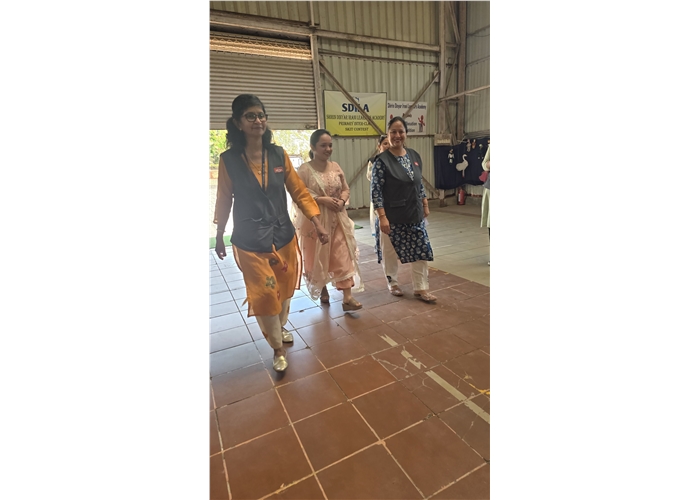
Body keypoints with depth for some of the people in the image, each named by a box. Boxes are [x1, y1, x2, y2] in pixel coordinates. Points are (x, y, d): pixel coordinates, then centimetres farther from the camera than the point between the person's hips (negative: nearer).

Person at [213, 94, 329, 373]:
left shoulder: (279, 155, -1)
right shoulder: (229, 159, -6)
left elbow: (299, 192, -1)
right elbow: (224, 200, 2)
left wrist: (318, 224, -10)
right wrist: (219, 238, 9)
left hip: (283, 235, 3)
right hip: (249, 241, -3)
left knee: (284, 290, 16)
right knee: (264, 294, 0)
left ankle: (280, 328, 46)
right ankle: (278, 349, 23)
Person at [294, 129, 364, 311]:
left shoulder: (336, 167, 6)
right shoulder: (305, 169, -9)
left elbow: (346, 189, 11)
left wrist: (342, 201, -9)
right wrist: (322, 199, -21)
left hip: (337, 219, 4)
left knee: (343, 256, -1)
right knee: (317, 258, 11)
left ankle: (347, 297, 3)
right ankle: (322, 289, 35)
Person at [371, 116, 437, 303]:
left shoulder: (414, 156, 6)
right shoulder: (382, 161, -12)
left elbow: (419, 184, 15)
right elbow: (376, 191, -15)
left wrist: (425, 205, 14)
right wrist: (382, 217, -20)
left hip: (415, 214, 5)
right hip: (393, 216, -5)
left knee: (422, 250, 5)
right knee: (392, 252, 9)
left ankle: (420, 288, 17)